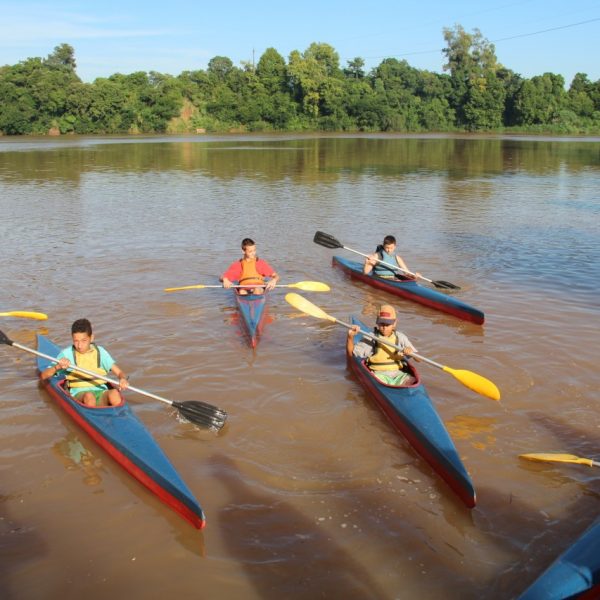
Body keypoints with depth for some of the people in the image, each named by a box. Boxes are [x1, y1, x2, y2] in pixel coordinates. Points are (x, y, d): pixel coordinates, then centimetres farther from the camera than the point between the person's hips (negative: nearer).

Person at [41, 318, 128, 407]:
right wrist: (58, 366, -18)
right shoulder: (67, 353, 4)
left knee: (114, 393, -34)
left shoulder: (100, 352, 8)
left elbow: (119, 372, 3)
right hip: (79, 393, -1)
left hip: (101, 391, 1)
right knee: (89, 396, -38)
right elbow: (44, 376, 3)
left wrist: (123, 379, -21)